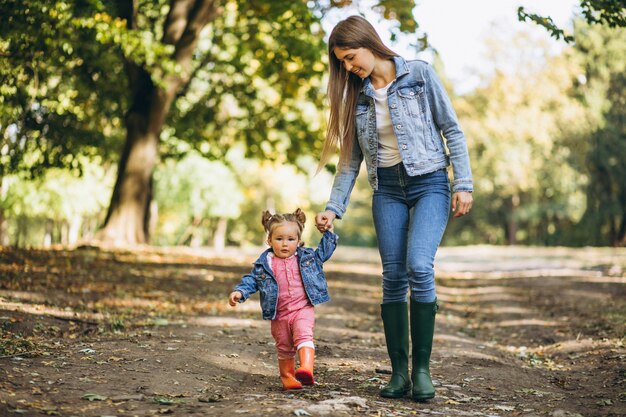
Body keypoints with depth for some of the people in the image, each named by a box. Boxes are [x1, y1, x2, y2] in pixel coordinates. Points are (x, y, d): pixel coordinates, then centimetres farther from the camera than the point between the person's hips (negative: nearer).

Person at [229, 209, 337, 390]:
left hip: (303, 309, -1)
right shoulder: (264, 263, -1)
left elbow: (324, 251, 16)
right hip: (279, 315, 1)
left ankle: (306, 370, -40)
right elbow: (252, 280, 1)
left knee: (304, 336, -26)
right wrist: (239, 292, -15)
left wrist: (328, 232, 6)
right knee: (284, 349, 13)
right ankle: (287, 377, 31)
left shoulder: (307, 257, 5)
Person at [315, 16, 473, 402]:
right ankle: (399, 372, 4)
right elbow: (351, 158, 12)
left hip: (429, 182, -4)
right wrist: (334, 208, 5)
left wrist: (463, 184, -8)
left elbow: (452, 130, -2)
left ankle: (422, 368, -9)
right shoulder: (357, 96, 9)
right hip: (387, 189, 4)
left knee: (419, 268, -20)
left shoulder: (420, 74, -3)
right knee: (393, 277, -3)